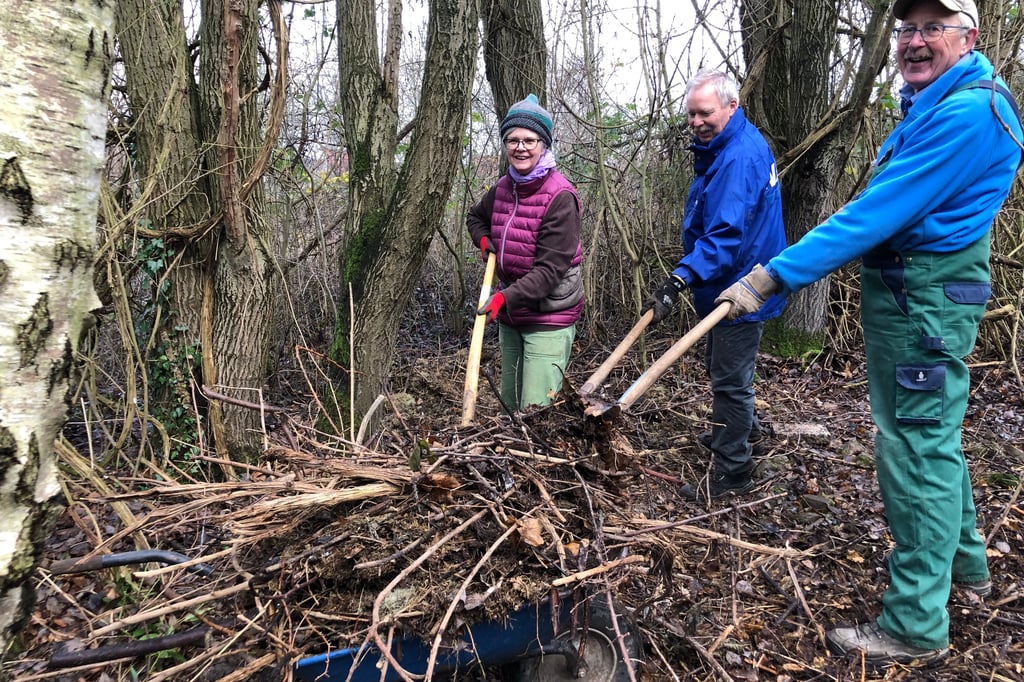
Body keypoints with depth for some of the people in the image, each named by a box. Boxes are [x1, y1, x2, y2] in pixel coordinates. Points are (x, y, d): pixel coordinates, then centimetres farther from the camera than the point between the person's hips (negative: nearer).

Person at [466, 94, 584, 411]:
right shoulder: (502, 188, 4)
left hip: (549, 316, -7)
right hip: (509, 315, 7)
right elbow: (475, 216, 27)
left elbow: (550, 269, -22)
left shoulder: (560, 197, -17)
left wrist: (506, 297, -31)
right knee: (509, 404, 17)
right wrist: (484, 240, 6)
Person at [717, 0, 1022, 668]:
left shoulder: (967, 113, -20)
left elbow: (878, 213, -27)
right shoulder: (929, 106, 15)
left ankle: (917, 625, 8)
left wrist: (773, 276, -28)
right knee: (932, 437, 22)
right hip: (910, 295, 11)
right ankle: (965, 562, 42)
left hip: (924, 305, -11)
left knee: (916, 450, -4)